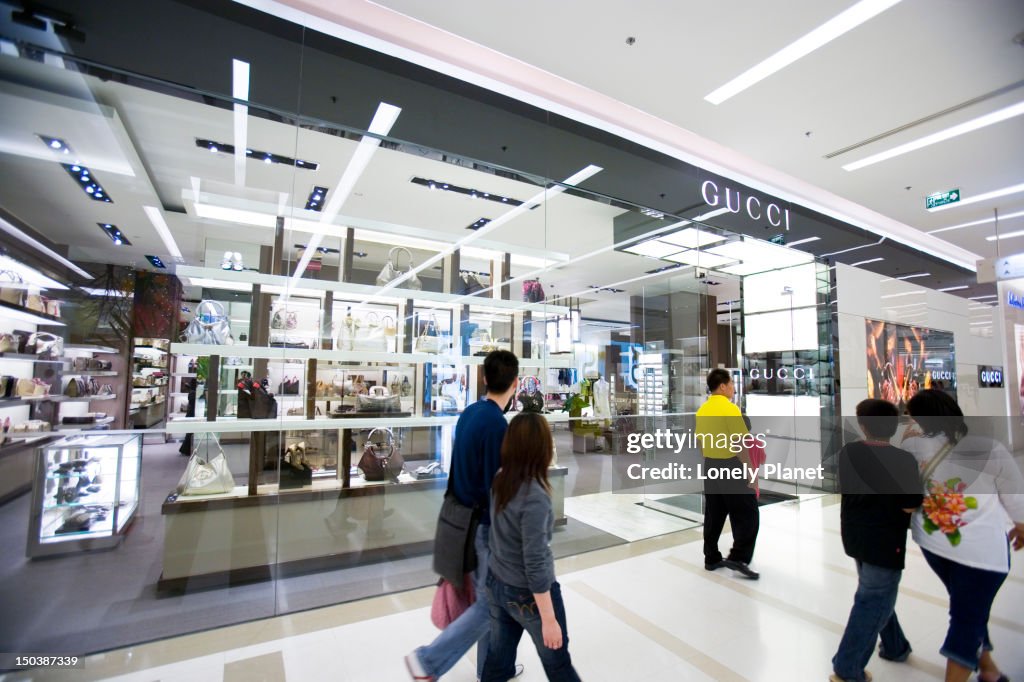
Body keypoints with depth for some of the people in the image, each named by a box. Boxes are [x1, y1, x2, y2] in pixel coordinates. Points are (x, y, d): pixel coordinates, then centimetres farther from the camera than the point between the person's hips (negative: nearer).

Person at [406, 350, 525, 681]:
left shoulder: (469, 413, 1)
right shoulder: (497, 425, -25)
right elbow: (496, 487, -22)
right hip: (487, 524, -9)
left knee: (485, 596, 21)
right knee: (489, 602, 9)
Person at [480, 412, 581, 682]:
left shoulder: (499, 481, -8)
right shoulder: (534, 497, -30)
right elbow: (535, 564, -26)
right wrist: (549, 619, -17)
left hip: (497, 584, 6)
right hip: (529, 594, -6)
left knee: (498, 658, 21)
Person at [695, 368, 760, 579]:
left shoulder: (702, 410, 7)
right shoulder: (729, 408, -16)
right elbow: (739, 443, -19)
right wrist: (751, 471, -13)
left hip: (710, 466, 7)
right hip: (731, 466, -7)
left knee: (714, 514, 14)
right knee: (747, 513, 5)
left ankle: (711, 558, 21)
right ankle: (738, 558, 3)